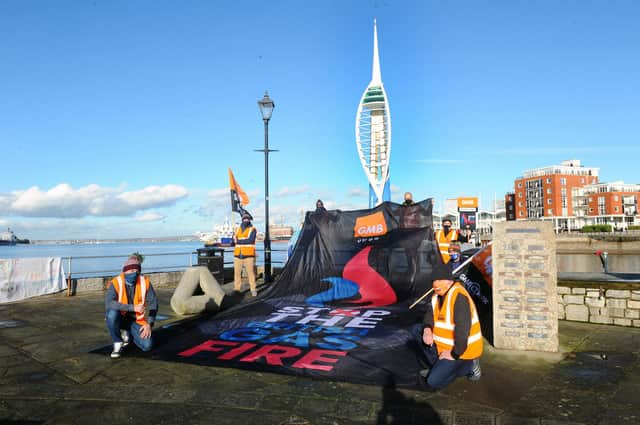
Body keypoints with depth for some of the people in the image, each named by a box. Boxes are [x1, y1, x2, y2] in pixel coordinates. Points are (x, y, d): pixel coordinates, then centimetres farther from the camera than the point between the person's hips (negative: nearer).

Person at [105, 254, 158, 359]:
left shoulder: (145, 282, -11)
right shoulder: (116, 283, -19)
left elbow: (153, 303, -4)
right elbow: (108, 303, -34)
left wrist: (149, 324, -13)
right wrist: (133, 307, -40)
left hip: (136, 320, 2)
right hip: (120, 318, -2)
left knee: (147, 345, -16)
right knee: (112, 313, -36)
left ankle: (127, 334, 16)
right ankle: (118, 342, -12)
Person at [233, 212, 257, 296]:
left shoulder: (252, 229, 0)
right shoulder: (238, 229, 15)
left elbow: (251, 240, -15)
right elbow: (234, 240, 4)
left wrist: (239, 241, -11)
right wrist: (245, 241, -14)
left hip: (248, 255, -4)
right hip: (238, 255, 5)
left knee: (251, 272, -5)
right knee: (237, 272, 5)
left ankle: (253, 289, 0)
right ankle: (236, 289, 13)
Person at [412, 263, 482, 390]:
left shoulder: (459, 297, -27)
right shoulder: (438, 294, 3)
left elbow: (462, 329, -31)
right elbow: (430, 314, 5)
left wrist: (455, 354, -22)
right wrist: (427, 329, -17)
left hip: (461, 350, -9)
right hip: (445, 344, 9)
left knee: (433, 383, -13)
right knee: (416, 330, 7)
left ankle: (469, 364, 4)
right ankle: (437, 366, 12)